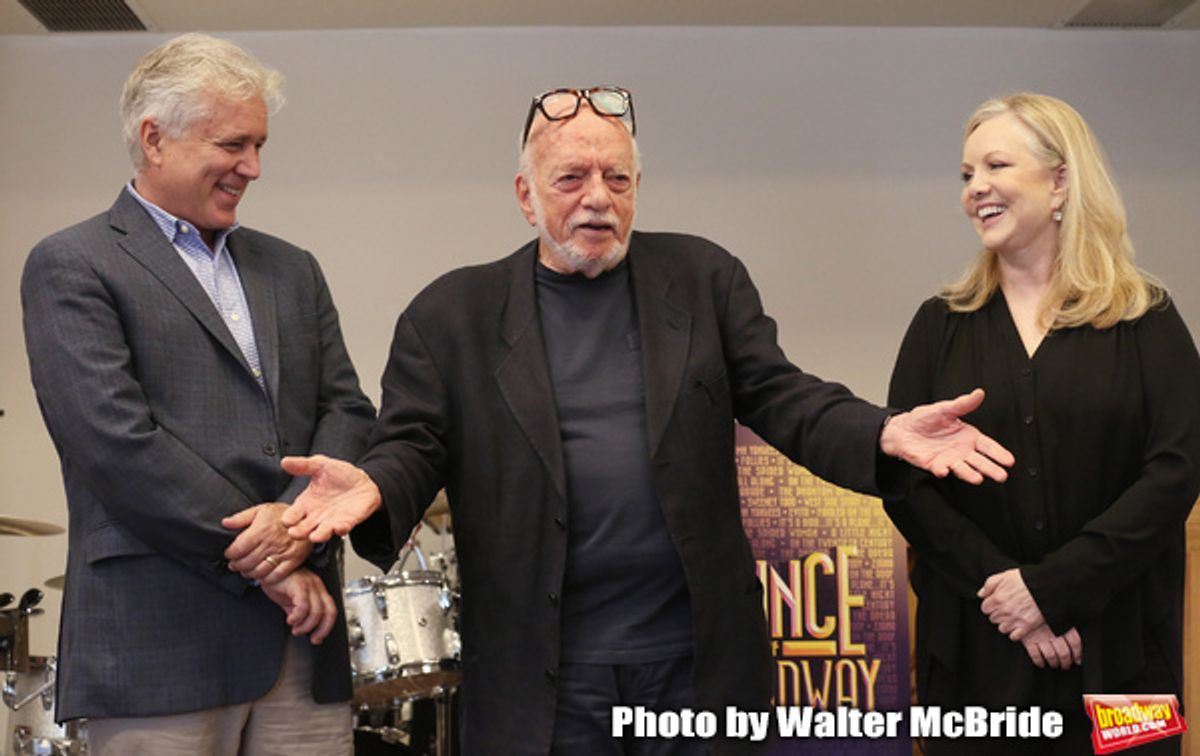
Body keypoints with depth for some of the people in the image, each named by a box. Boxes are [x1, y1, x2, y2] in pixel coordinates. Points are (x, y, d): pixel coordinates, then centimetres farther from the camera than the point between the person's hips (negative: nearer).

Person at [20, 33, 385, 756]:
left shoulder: (291, 270, 18)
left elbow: (348, 412, 10)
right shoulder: (72, 267, -1)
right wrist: (263, 564, -11)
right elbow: (117, 440, -11)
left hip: (304, 640, 5)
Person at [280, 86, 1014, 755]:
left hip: (701, 657, 2)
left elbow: (778, 395, 3)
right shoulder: (452, 314, 2)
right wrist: (374, 487, -22)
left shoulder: (704, 278, 6)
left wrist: (884, 434, -15)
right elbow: (416, 445, 1)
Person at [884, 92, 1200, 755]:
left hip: (1114, 650, -1)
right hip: (974, 648, 1)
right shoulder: (941, 325, 5)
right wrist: (997, 585, -14)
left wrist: (1051, 587, -16)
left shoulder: (1146, 321, 1)